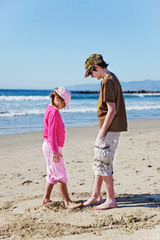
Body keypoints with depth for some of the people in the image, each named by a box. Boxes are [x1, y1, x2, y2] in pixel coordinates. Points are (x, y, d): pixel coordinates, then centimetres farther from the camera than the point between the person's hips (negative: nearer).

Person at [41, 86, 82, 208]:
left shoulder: (51, 110, 15)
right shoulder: (54, 112, -17)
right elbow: (51, 133, -22)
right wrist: (55, 151, -23)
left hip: (50, 147, 11)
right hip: (52, 147, -11)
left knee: (53, 175, 15)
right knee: (61, 175, -8)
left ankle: (46, 199, 21)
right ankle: (68, 202, -5)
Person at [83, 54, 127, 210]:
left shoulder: (107, 81, -16)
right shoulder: (113, 78, 16)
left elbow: (112, 110, -21)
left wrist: (103, 131, -17)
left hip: (110, 128, -10)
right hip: (113, 127, 10)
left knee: (102, 163, -5)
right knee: (98, 161, 16)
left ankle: (111, 200, 3)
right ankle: (95, 195, 26)